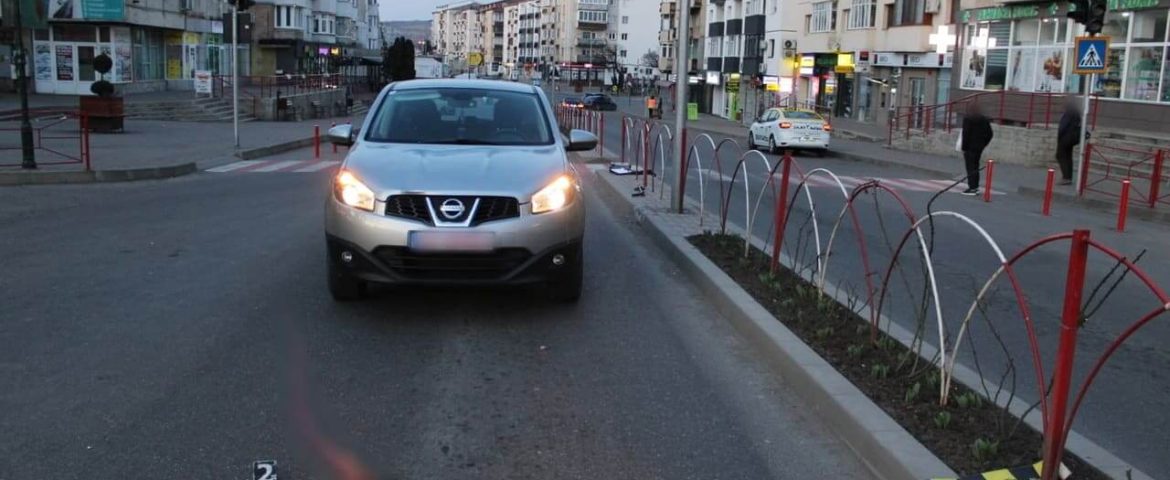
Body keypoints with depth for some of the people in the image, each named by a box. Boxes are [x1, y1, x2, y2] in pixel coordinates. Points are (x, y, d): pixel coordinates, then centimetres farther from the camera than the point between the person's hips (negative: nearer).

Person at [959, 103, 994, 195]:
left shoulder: (967, 119, -11)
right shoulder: (985, 120, 9)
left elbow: (965, 134, -15)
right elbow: (990, 134, 10)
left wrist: (963, 147, -11)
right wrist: (983, 144, 16)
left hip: (970, 147, -6)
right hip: (979, 147, 6)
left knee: (970, 168, -4)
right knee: (975, 167, 16)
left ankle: (972, 188, -6)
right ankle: (975, 187, 19)